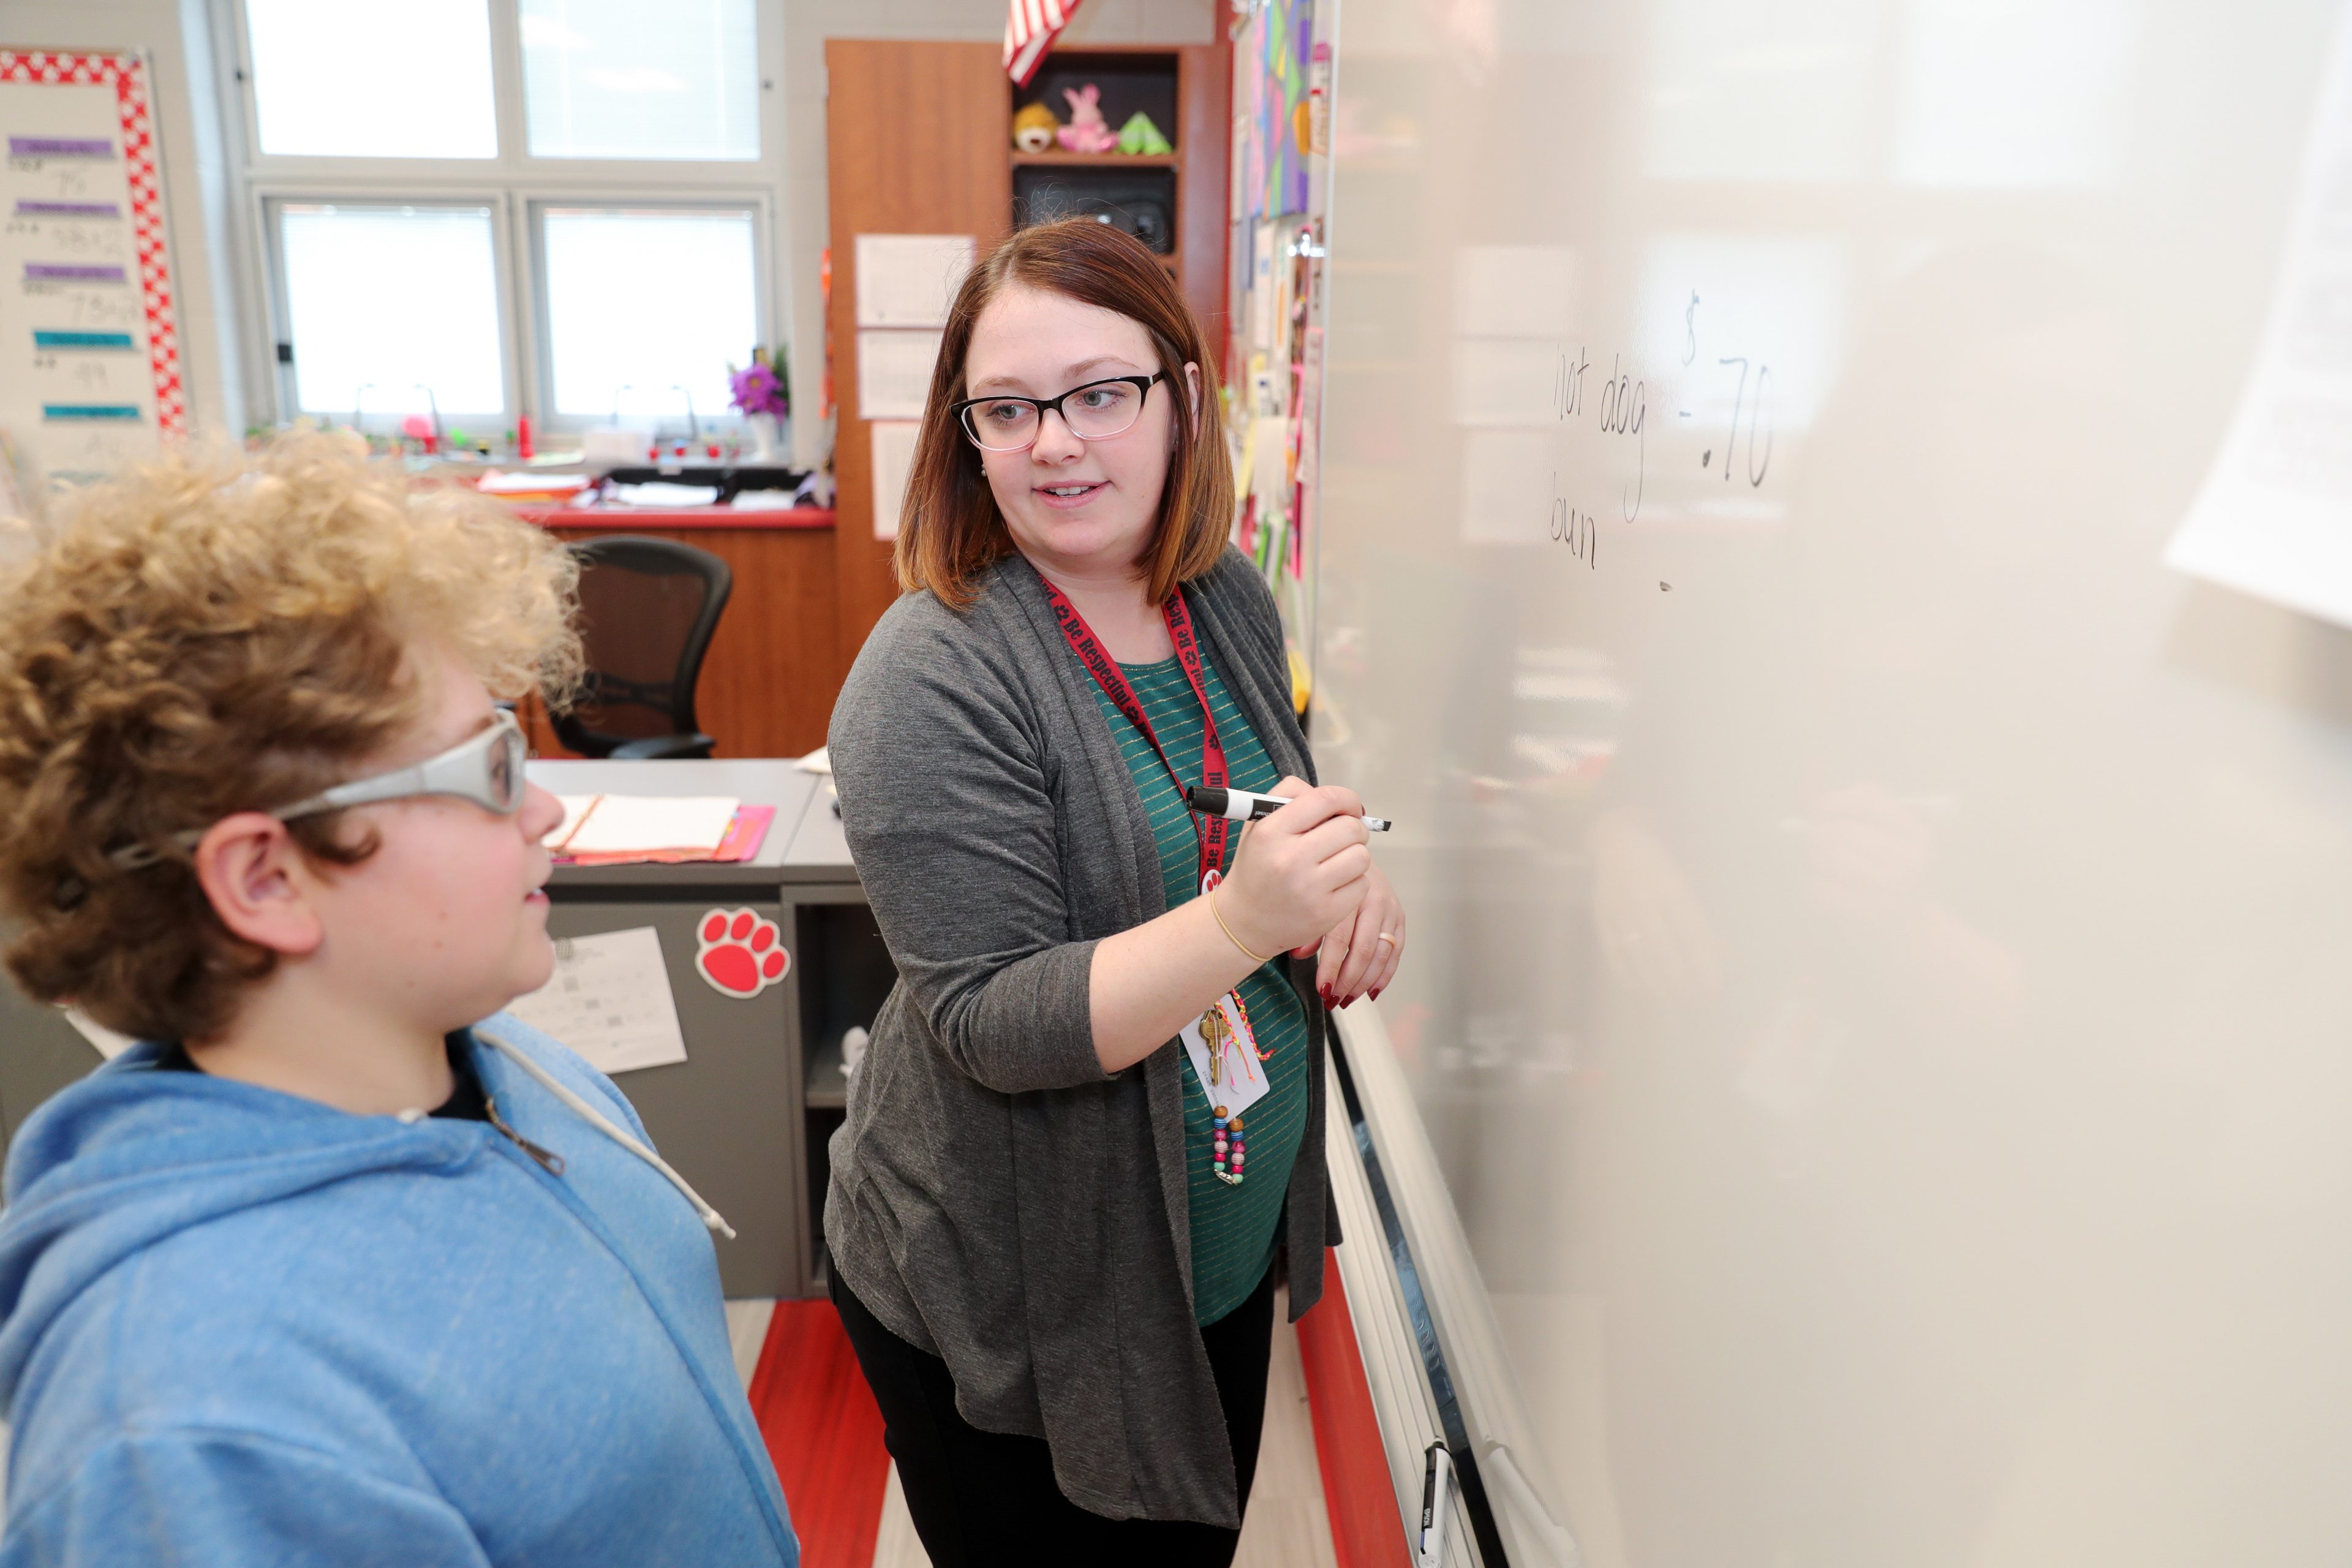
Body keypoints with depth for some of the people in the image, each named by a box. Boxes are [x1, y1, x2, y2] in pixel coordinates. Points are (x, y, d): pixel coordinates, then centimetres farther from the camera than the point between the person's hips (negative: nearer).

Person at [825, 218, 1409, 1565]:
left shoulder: (1231, 601, -2)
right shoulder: (934, 681, -23)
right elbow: (991, 1025, -25)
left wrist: (1350, 879, -11)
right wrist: (1242, 923, -39)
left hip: (1230, 1257, 7)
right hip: (1005, 1304, -6)